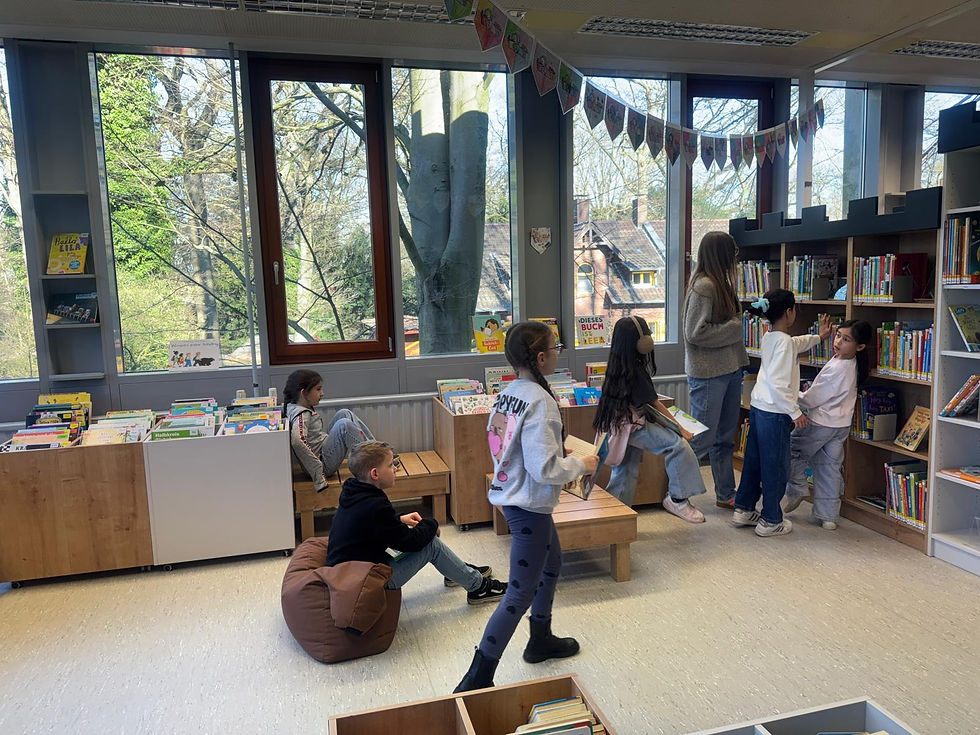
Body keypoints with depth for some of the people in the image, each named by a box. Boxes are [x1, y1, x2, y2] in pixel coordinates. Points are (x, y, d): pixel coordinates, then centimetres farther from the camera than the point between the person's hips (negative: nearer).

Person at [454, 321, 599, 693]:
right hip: (529, 508, -10)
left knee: (552, 563, 30)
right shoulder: (539, 401, -25)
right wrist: (581, 465, -10)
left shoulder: (508, 393, 2)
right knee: (521, 593, 1)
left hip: (511, 498, 10)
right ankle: (476, 681, 8)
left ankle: (541, 640, 48)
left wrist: (559, 452, 11)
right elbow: (544, 469, -26)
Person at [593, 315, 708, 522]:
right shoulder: (635, 371, -18)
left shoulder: (619, 367, 10)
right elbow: (654, 404, -14)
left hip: (621, 425, 10)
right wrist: (681, 429, -7)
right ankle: (677, 499, -7)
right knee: (678, 445, -14)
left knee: (626, 473, 14)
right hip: (633, 425, -10)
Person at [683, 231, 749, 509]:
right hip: (708, 373, -10)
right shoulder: (703, 286, -17)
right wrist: (735, 327, -14)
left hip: (729, 370, 10)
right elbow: (696, 332, -21)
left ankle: (726, 494, 28)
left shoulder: (720, 283, 13)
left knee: (725, 437, 16)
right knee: (702, 438, -3)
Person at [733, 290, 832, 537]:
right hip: (775, 414, -9)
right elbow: (778, 383, -25)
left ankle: (744, 509, 27)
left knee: (753, 461, 17)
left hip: (758, 408, 9)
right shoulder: (783, 342, -17)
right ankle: (770, 521, 13)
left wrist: (818, 337, 47)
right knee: (776, 467, 3)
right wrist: (795, 412, -20)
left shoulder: (769, 337, 10)